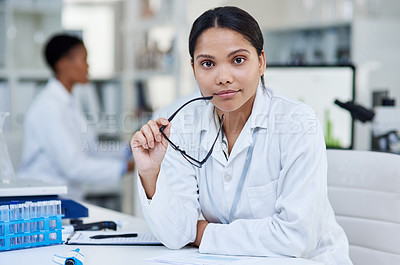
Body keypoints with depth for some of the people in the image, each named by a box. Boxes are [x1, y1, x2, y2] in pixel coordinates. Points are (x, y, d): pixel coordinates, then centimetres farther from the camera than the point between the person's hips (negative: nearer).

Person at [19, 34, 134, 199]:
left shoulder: (69, 103, 15)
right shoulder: (48, 107, -16)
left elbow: (91, 154, 16)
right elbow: (72, 166, -20)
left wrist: (129, 152, 3)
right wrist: (124, 168, -18)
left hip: (69, 198, 9)